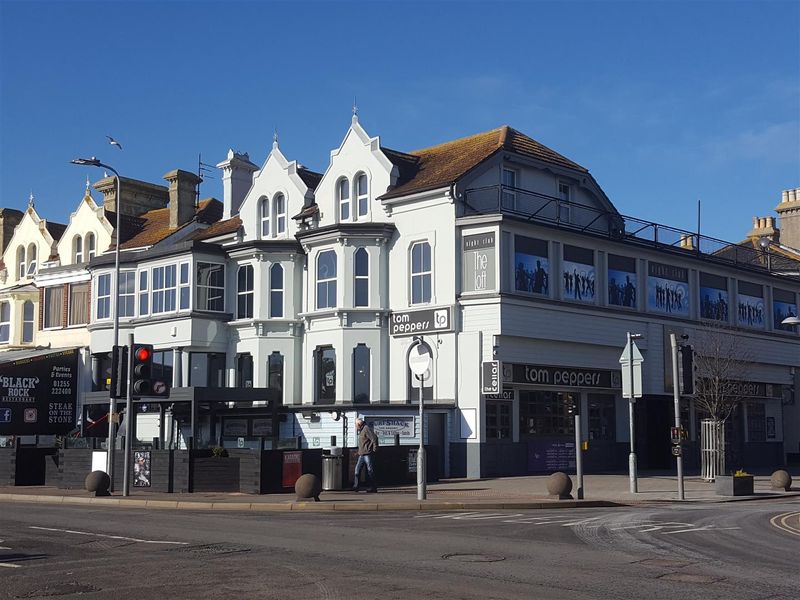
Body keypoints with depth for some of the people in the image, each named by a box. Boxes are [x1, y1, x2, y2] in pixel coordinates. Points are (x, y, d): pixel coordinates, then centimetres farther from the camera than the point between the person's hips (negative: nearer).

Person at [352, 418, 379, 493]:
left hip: (367, 454, -10)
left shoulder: (367, 429, -12)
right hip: (361, 455, 10)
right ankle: (355, 487, 7)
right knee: (357, 469, 5)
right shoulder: (361, 431, 19)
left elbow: (374, 438, -19)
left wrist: (374, 449, -16)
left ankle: (373, 488, 1)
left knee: (370, 471, -4)